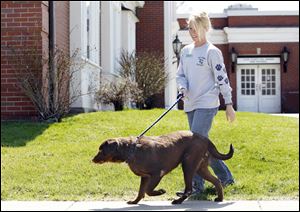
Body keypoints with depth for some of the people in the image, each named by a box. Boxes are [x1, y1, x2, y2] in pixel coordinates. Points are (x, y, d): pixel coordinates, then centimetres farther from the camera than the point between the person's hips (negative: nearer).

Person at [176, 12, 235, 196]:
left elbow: (222, 78, -8)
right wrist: (183, 88, -6)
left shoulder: (212, 52, -8)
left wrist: (229, 104, -8)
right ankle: (225, 177, 25)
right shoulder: (186, 51, 13)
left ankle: (196, 185, -11)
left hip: (207, 104, -8)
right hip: (190, 105, 8)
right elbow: (180, 75, 17)